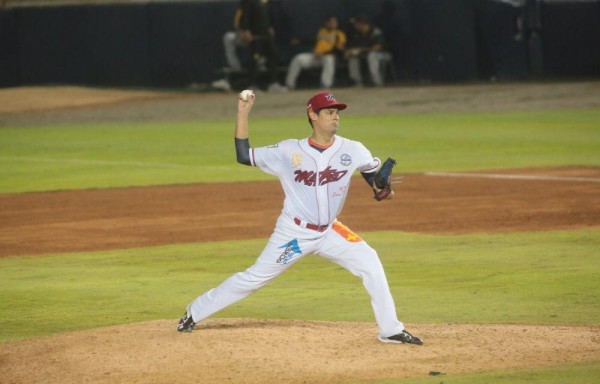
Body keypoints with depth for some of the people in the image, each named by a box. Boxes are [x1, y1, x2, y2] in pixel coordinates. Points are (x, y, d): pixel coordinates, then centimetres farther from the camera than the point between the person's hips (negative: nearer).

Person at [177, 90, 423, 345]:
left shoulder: (352, 151, -5)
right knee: (254, 278, 2)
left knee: (369, 262, -16)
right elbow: (243, 156, -4)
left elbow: (372, 170, 12)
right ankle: (194, 313, 18)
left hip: (330, 232, 2)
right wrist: (243, 114, -10)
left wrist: (382, 188, -10)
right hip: (293, 233, -2)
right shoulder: (289, 151, -8)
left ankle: (390, 330, -8)